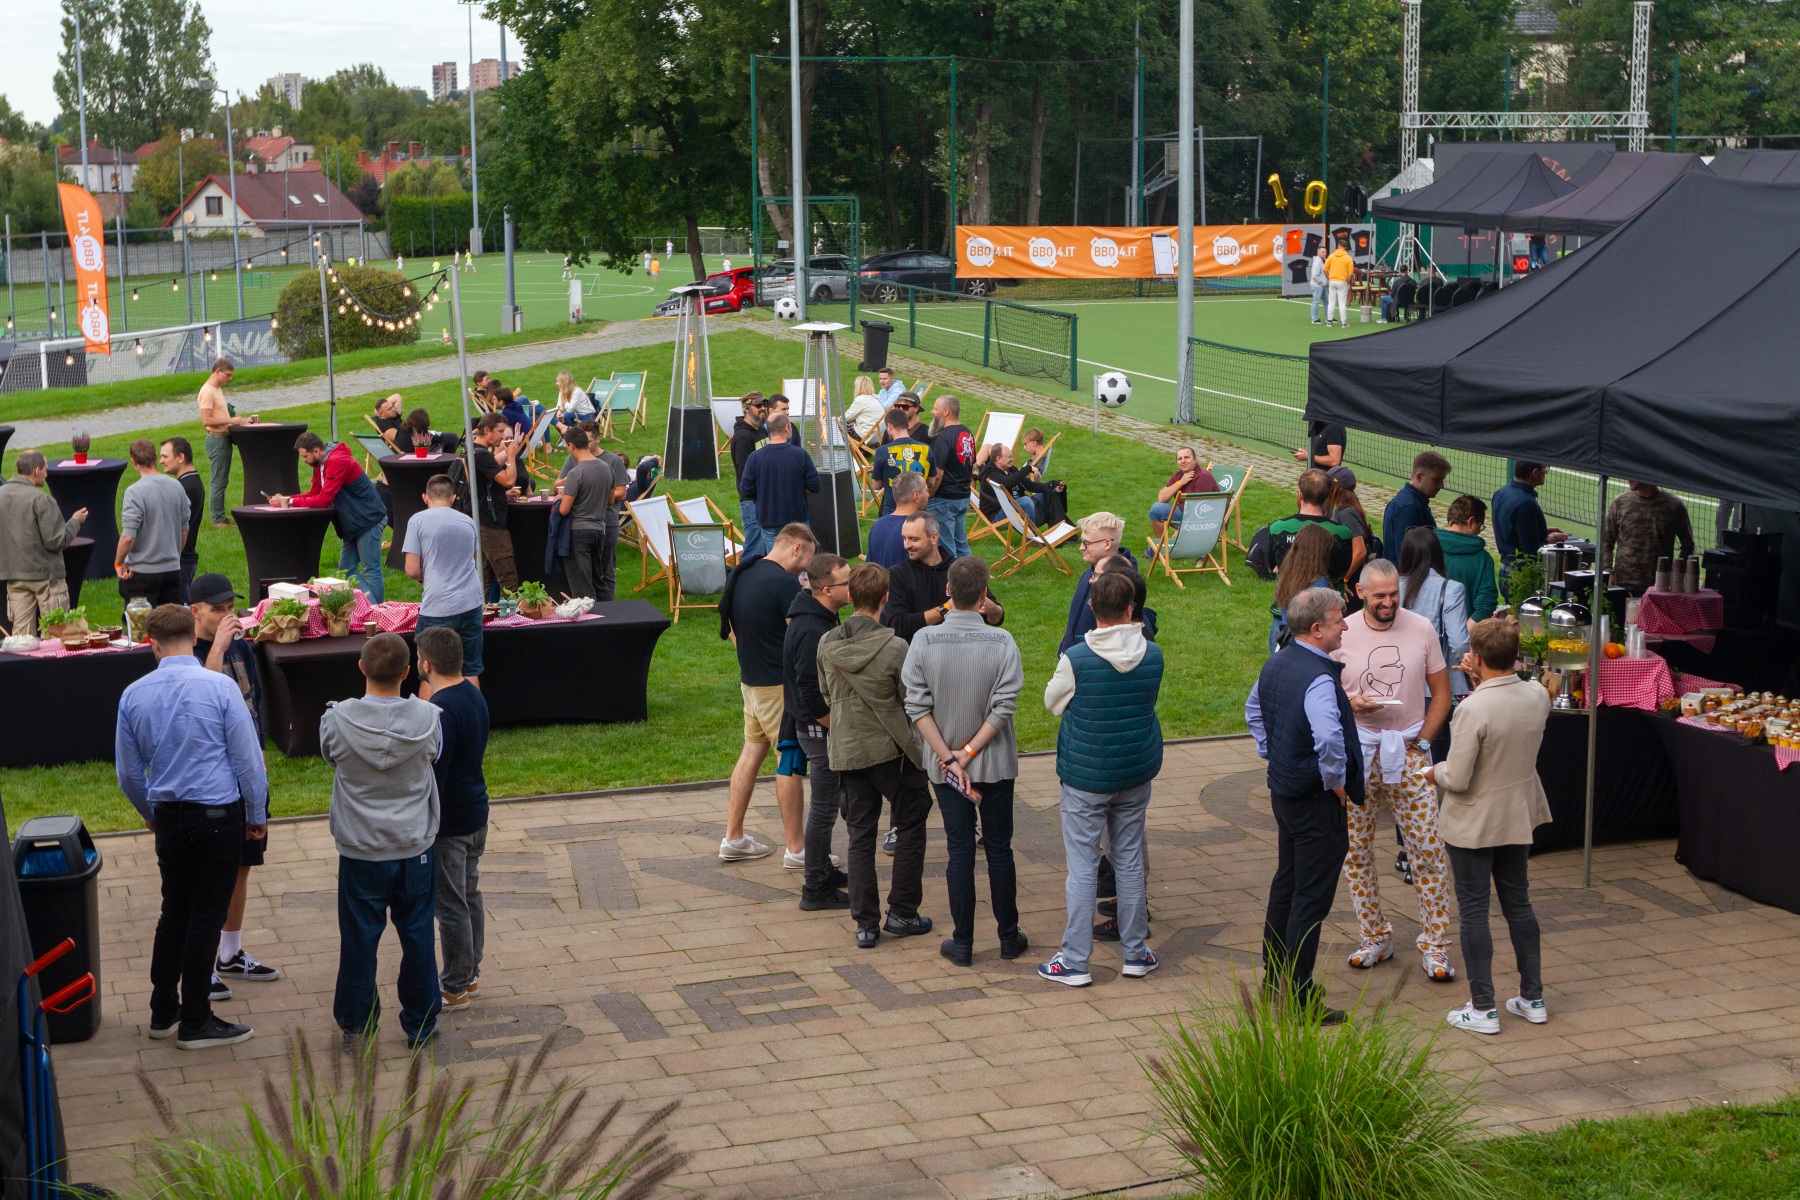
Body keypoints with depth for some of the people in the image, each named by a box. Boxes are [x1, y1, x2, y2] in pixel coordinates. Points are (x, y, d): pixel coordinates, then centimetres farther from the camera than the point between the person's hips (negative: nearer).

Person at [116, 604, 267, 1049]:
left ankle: (163, 1012, 24)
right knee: (206, 916, 2)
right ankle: (195, 1023, 9)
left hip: (168, 816, 4)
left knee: (174, 911, 17)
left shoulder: (134, 695, -1)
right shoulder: (220, 687, -13)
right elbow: (248, 757, -9)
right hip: (219, 813, -4)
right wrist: (257, 814, 5)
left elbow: (128, 771, 9)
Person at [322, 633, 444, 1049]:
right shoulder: (428, 718, -13)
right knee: (417, 936, 12)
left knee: (359, 938, 11)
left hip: (360, 851, -1)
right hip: (416, 848, 1)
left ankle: (356, 1026, 21)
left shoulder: (337, 721, -16)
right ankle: (420, 1025, 22)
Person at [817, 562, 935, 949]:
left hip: (846, 750, 4)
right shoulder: (895, 648, -18)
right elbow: (913, 701, -10)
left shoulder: (827, 644, -5)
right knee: (910, 827, 13)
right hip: (891, 748, -4)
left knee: (860, 834, 10)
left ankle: (865, 923, 10)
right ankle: (901, 914, 15)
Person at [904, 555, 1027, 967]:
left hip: (943, 766, 1)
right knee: (999, 849, 11)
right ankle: (1009, 937, 21)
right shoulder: (1002, 642, -13)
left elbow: (917, 708, -11)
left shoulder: (924, 641, -10)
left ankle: (962, 943, 12)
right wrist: (968, 752, -10)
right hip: (996, 764, -1)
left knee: (959, 850, 8)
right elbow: (1004, 707, -15)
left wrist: (948, 758, -10)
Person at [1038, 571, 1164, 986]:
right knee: (1130, 859, 14)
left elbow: (1053, 702, -1)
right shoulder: (1153, 655, -6)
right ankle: (1136, 953, 22)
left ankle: (1075, 961, 5)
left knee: (1082, 866, 2)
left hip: (1086, 776, -4)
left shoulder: (1075, 659, -18)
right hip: (1136, 774, 4)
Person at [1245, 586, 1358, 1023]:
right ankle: (1299, 999, 4)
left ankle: (1274, 976, 35)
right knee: (1312, 897, -1)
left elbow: (1253, 710, 22)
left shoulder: (1276, 663, 4)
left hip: (1282, 788, 9)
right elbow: (1328, 738, -39)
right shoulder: (1319, 678, -25)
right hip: (1316, 800, -9)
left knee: (1286, 882, 22)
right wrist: (1336, 781, -23)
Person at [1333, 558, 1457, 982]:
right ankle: (1375, 937, 21)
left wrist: (1421, 741, -1)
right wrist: (1351, 703, -18)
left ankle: (1435, 946, 5)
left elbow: (1441, 693, 8)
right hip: (1356, 754, 0)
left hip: (1408, 754, 0)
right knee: (1356, 850, 6)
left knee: (1428, 849, -3)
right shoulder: (1342, 634, -3)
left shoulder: (1421, 629, 1)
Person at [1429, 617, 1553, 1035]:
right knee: (1518, 904, 19)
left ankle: (1482, 1008, 10)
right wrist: (1482, 681, 15)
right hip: (1519, 817, 6)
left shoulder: (1473, 709, -27)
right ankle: (1533, 997, 26)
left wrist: (1434, 772, -2)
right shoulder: (1538, 697, -7)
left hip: (1473, 824, -6)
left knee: (1473, 911, 5)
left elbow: (1457, 778, -24)